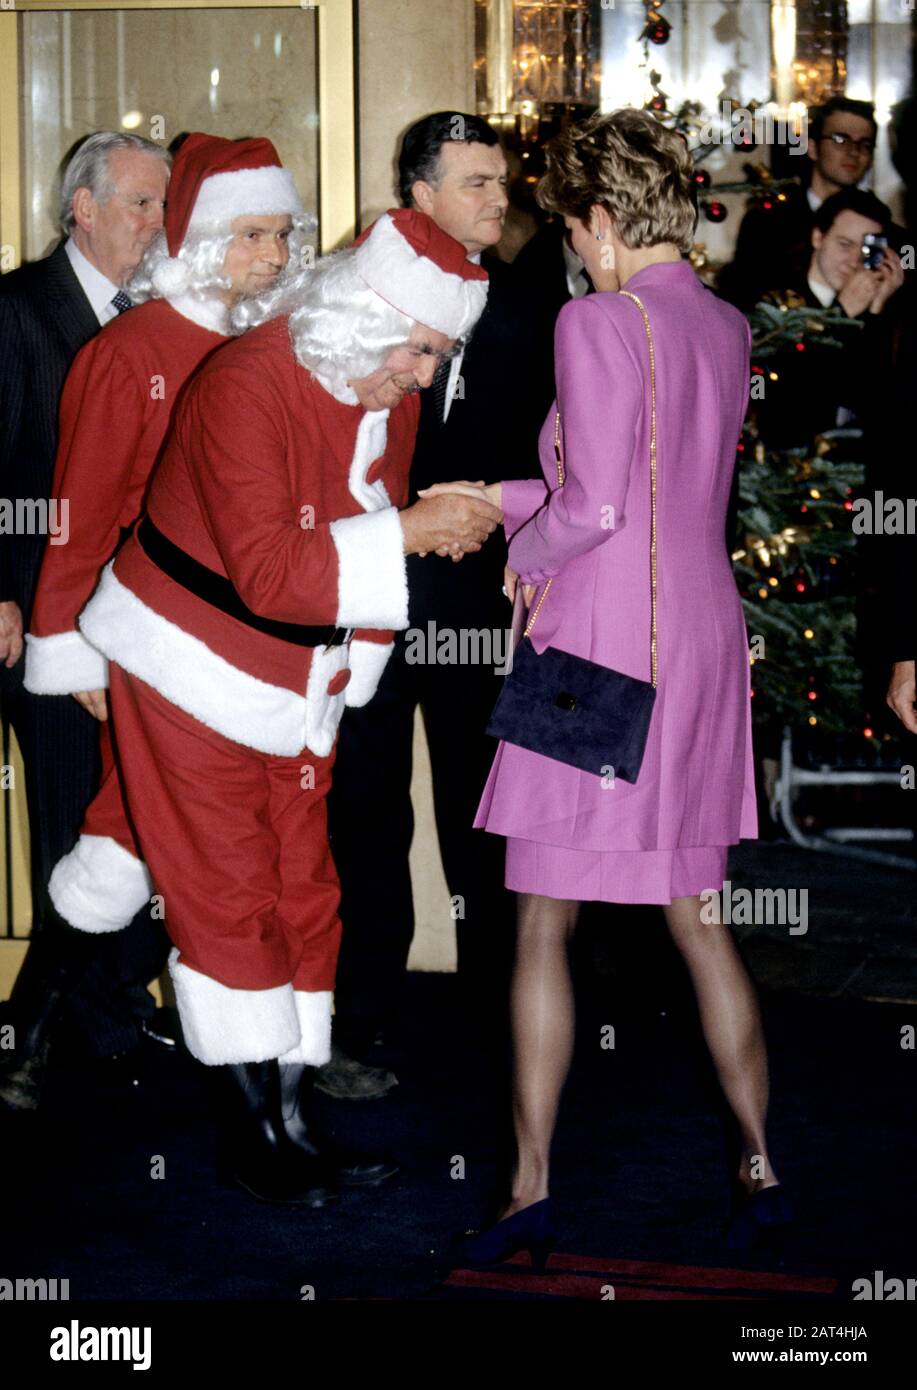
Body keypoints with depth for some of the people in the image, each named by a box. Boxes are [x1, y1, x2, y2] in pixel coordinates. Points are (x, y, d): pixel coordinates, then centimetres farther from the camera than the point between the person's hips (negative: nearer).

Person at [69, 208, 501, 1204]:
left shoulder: (388, 394, -1)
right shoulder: (247, 386, -26)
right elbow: (266, 570, -34)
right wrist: (410, 533, -36)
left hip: (300, 685, 8)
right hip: (194, 673, -7)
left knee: (302, 894, 7)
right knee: (229, 896, -2)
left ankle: (294, 1119, 14)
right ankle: (256, 1133, 6)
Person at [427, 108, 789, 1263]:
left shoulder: (598, 322, -13)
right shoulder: (724, 327, 10)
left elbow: (594, 504, -20)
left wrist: (525, 557, 1)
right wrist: (502, 499, 25)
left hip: (601, 643, -7)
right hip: (702, 636, 7)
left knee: (544, 927, 2)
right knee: (694, 916, 14)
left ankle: (530, 1188, 5)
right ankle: (759, 1165, 17)